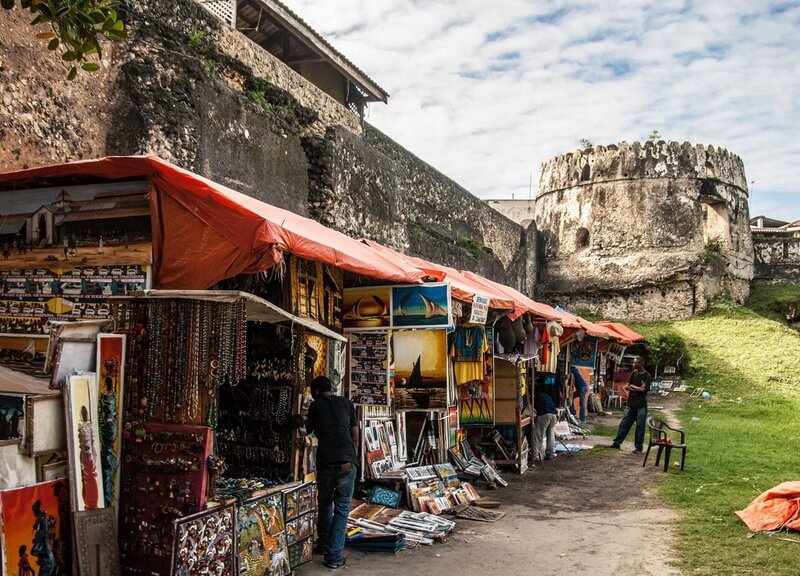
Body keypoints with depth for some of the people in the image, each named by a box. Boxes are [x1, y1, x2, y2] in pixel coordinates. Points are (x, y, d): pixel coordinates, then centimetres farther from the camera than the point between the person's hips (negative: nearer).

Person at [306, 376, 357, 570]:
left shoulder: (316, 406, 9)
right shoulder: (347, 403, 12)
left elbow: (309, 431, 22)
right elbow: (355, 435, 13)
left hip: (325, 463, 0)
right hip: (347, 462, 0)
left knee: (325, 504, 23)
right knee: (342, 508, 9)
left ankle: (324, 545, 34)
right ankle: (334, 555, 4)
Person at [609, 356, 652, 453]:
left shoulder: (647, 376, -7)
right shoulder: (633, 373, 9)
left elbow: (643, 389, -17)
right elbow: (626, 386, 4)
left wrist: (632, 386, -4)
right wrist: (637, 388, -11)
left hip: (641, 406, -5)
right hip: (631, 404, 5)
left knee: (640, 427, 1)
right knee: (624, 424, 8)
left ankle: (638, 447, 10)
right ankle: (617, 443, 15)